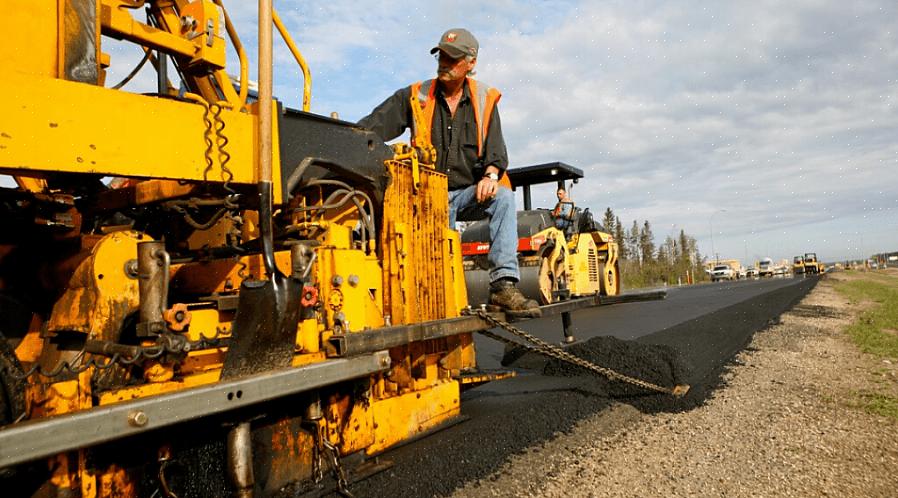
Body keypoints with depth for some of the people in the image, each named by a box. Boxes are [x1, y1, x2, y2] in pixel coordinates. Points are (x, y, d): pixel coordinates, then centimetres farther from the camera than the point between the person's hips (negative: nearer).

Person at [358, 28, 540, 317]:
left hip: (469, 194, 0)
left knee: (504, 198, -30)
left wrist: (490, 174, -23)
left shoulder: (484, 100, 6)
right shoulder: (414, 97, 3)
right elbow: (372, 128, -6)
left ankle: (504, 285, -35)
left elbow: (495, 150, 0)